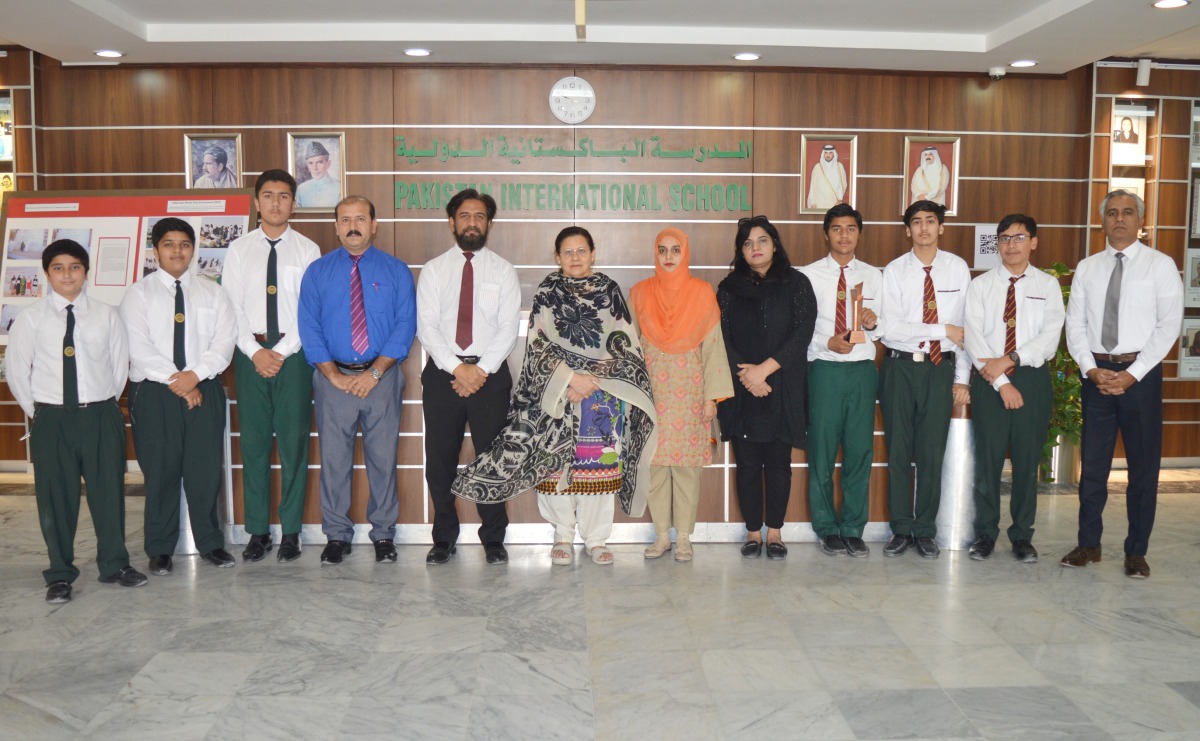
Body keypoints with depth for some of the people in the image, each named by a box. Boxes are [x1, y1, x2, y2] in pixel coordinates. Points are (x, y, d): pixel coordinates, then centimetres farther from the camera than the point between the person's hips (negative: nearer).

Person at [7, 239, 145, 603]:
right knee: (55, 496, 5)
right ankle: (60, 575, 18)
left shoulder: (106, 315, 3)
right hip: (51, 419, 0)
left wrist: (105, 405, 5)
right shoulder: (31, 317, 1)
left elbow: (120, 364, 7)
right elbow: (16, 371, 6)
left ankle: (114, 565, 23)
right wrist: (37, 412, 6)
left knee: (109, 491, 7)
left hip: (102, 416, 1)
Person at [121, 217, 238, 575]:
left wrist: (195, 375, -13)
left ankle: (210, 542, 15)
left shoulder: (212, 292, 11)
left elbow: (225, 340, 0)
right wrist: (175, 381, -13)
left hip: (204, 389, 1)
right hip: (154, 392, -1)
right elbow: (138, 347, -6)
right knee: (161, 470, 3)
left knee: (206, 467, 2)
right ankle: (160, 549, 15)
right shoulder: (139, 294, 5)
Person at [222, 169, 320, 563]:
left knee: (294, 443, 1)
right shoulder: (239, 249, 9)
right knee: (253, 444, 5)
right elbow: (231, 307, 4)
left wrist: (281, 351, -10)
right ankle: (257, 531, 15)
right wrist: (255, 351, -8)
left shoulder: (307, 250, 3)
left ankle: (290, 532, 12)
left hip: (294, 354, -2)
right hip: (250, 354, 2)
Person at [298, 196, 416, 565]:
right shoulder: (317, 272, 7)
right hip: (333, 377, 1)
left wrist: (375, 372, -12)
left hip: (382, 377, -1)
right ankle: (337, 536, 18)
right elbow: (309, 328, 2)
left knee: (383, 458, 5)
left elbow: (405, 326, -3)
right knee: (333, 459, 6)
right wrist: (334, 374, -9)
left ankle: (384, 535, 17)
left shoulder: (396, 271, 4)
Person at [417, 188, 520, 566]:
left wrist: (481, 369, -13)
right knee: (439, 459, 5)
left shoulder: (503, 270, 7)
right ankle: (444, 538, 18)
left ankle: (494, 539, 14)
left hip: (490, 372, -1)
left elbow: (509, 328, -1)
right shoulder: (433, 269, 9)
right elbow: (425, 325, -1)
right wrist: (456, 367, -13)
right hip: (442, 372, 1)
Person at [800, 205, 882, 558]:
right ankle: (827, 529, 15)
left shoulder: (873, 276, 12)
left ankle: (853, 530, 16)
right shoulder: (809, 275, 3)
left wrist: (874, 324, -11)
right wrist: (827, 342, -16)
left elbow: (882, 330, 11)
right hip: (824, 369, -2)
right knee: (822, 451, 2)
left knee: (860, 451, 5)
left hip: (862, 369, 2)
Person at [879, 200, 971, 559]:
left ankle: (925, 531, 19)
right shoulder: (895, 271, -2)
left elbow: (967, 326, 1)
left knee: (932, 454, 6)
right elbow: (890, 329, -10)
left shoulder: (958, 268, 2)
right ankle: (901, 530, 19)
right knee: (898, 452, 6)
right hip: (901, 367, 0)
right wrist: (943, 330, -12)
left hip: (940, 369, 0)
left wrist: (962, 378, -2)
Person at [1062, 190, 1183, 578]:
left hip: (1141, 374, -2)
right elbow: (1075, 324, 5)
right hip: (1096, 373, 3)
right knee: (1092, 462, 7)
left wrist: (1132, 374, -14)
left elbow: (1168, 325, -8)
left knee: (1144, 465, 5)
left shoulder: (1161, 266, -1)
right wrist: (1092, 370, -9)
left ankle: (1136, 551, 16)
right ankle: (1088, 544, 19)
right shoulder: (1087, 268, 8)